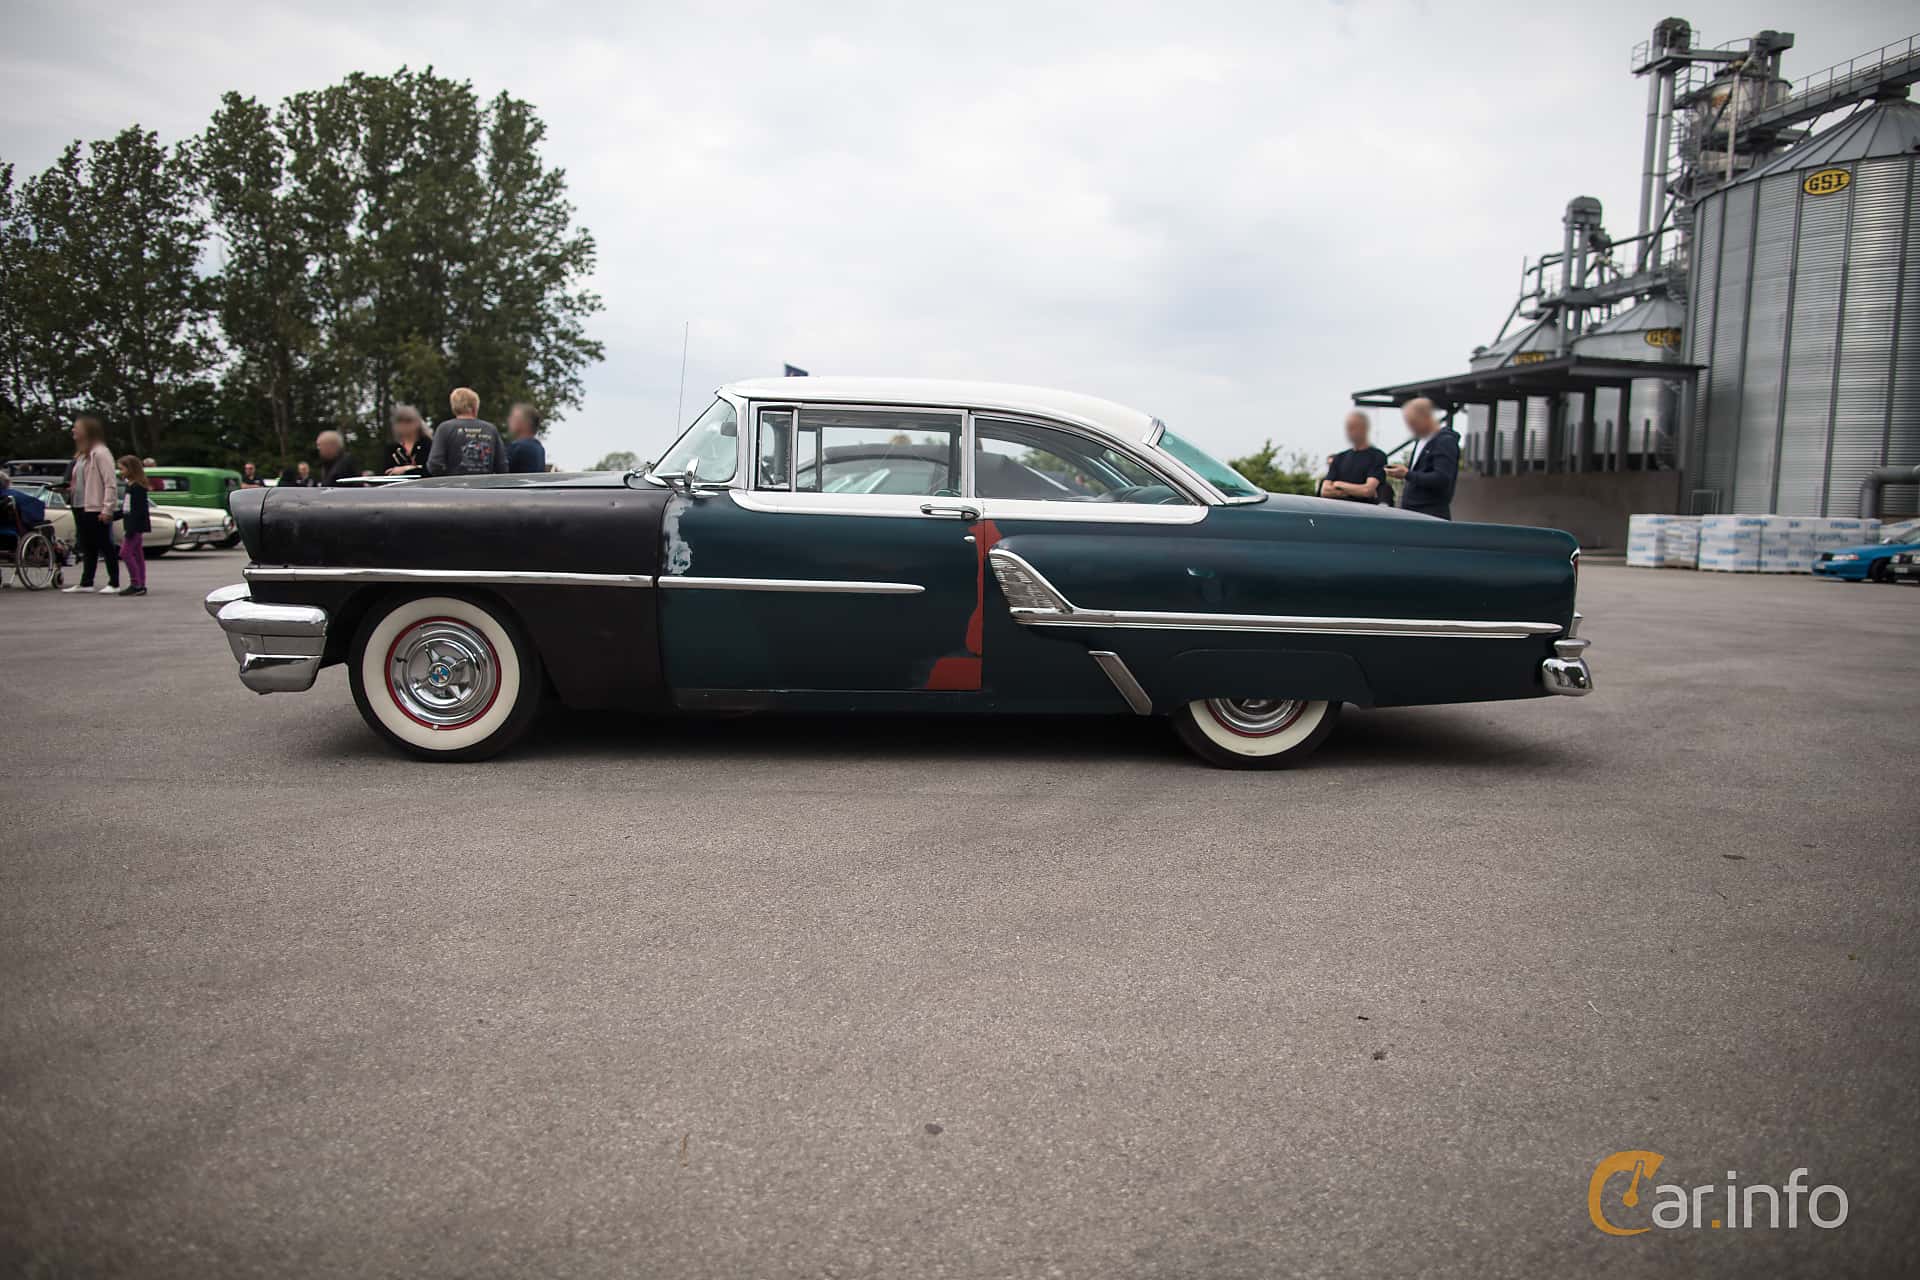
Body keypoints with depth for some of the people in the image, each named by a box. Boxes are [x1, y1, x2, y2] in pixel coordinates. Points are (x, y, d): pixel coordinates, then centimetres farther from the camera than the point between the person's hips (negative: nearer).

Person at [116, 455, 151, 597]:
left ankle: (135, 584, -9)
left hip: (136, 525, -10)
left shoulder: (137, 487, -15)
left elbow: (138, 509, -21)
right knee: (137, 554, 10)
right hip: (132, 525, 10)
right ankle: (140, 585, 13)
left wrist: (131, 529, -23)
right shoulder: (130, 485, 15)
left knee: (125, 552, -12)